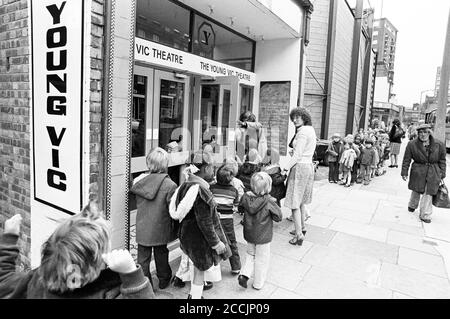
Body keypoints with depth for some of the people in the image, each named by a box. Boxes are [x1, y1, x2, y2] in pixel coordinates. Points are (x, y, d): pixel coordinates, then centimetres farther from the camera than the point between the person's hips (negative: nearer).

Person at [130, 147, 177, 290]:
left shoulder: (138, 180, -9)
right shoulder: (169, 185, -21)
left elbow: (137, 202, 3)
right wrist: (175, 229, -2)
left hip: (142, 228, 2)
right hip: (160, 229, -1)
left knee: (143, 258, 15)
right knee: (161, 255, 21)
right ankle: (163, 280, 41)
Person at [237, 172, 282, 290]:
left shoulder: (246, 197, -12)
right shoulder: (269, 201, -25)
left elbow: (240, 208, 7)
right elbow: (278, 217, -14)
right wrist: (275, 205, -2)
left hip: (249, 234, 4)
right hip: (263, 236, -4)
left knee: (250, 255, 27)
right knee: (262, 259, 15)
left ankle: (244, 274, 13)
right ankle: (258, 283, 29)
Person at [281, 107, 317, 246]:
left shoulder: (302, 132, -15)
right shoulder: (311, 130, 14)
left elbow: (297, 155, -19)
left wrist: (286, 167, -14)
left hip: (300, 167, -10)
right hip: (309, 166, 10)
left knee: (294, 202, -5)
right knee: (302, 200, 19)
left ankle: (299, 235, -3)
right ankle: (302, 227, 31)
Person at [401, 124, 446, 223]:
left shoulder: (439, 144, -3)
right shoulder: (412, 144, -6)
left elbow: (442, 160, 4)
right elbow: (406, 160, -1)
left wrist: (442, 175, 3)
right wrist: (404, 172, -2)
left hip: (433, 173, 0)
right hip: (418, 172, 0)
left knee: (428, 193, 0)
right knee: (416, 191, 12)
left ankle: (425, 215, 10)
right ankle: (412, 206, 40)